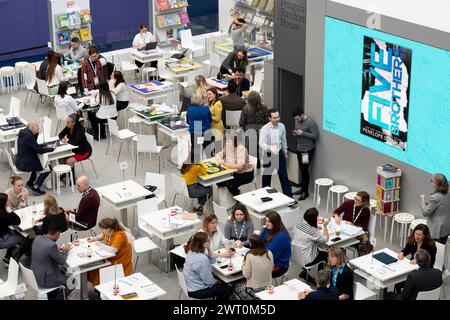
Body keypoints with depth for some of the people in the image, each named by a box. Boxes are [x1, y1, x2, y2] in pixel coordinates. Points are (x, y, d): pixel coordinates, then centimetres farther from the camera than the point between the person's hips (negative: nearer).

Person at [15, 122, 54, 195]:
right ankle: (35, 187, -3)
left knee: (41, 162, 30)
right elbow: (39, 150, -22)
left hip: (20, 161, 10)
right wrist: (52, 148, -9)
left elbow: (35, 146, 17)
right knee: (48, 168, -5)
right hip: (24, 164, -10)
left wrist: (36, 133, 5)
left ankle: (30, 182, 30)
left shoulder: (23, 133, 6)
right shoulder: (28, 136, -23)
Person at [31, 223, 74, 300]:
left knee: (62, 273, 30)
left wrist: (57, 249, 10)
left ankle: (52, 296, 33)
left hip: (35, 276, 8)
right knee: (73, 281, 10)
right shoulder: (51, 245, -28)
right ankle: (57, 298, 20)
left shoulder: (37, 238, -4)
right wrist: (65, 250, 2)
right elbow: (62, 261, -14)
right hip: (45, 280, -8)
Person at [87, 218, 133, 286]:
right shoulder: (109, 232, -3)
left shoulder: (119, 235, -28)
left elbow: (113, 250, -40)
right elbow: (103, 235, 24)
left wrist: (101, 245, -26)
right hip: (111, 258, 8)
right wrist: (94, 238, 6)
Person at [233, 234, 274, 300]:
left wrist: (243, 265, 2)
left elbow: (246, 275, -16)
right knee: (241, 284, 30)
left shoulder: (250, 256, -23)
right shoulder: (269, 253, -8)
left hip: (254, 290, -5)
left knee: (235, 288, 25)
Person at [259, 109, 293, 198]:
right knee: (267, 177, 12)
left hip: (280, 153, 3)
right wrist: (271, 149, -45)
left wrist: (285, 152, 17)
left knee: (284, 176, 5)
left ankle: (288, 197, 11)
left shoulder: (282, 126, -5)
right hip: (268, 155, -3)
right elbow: (261, 143, -29)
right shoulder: (265, 129, -20)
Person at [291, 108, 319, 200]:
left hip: (307, 150, -7)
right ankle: (303, 188, 25)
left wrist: (303, 133, -24)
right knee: (302, 169, 13)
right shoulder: (297, 121, 5)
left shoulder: (310, 122, -18)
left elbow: (316, 135, -18)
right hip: (299, 149, 7)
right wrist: (295, 133, -4)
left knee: (305, 170, -4)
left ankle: (306, 192, 3)